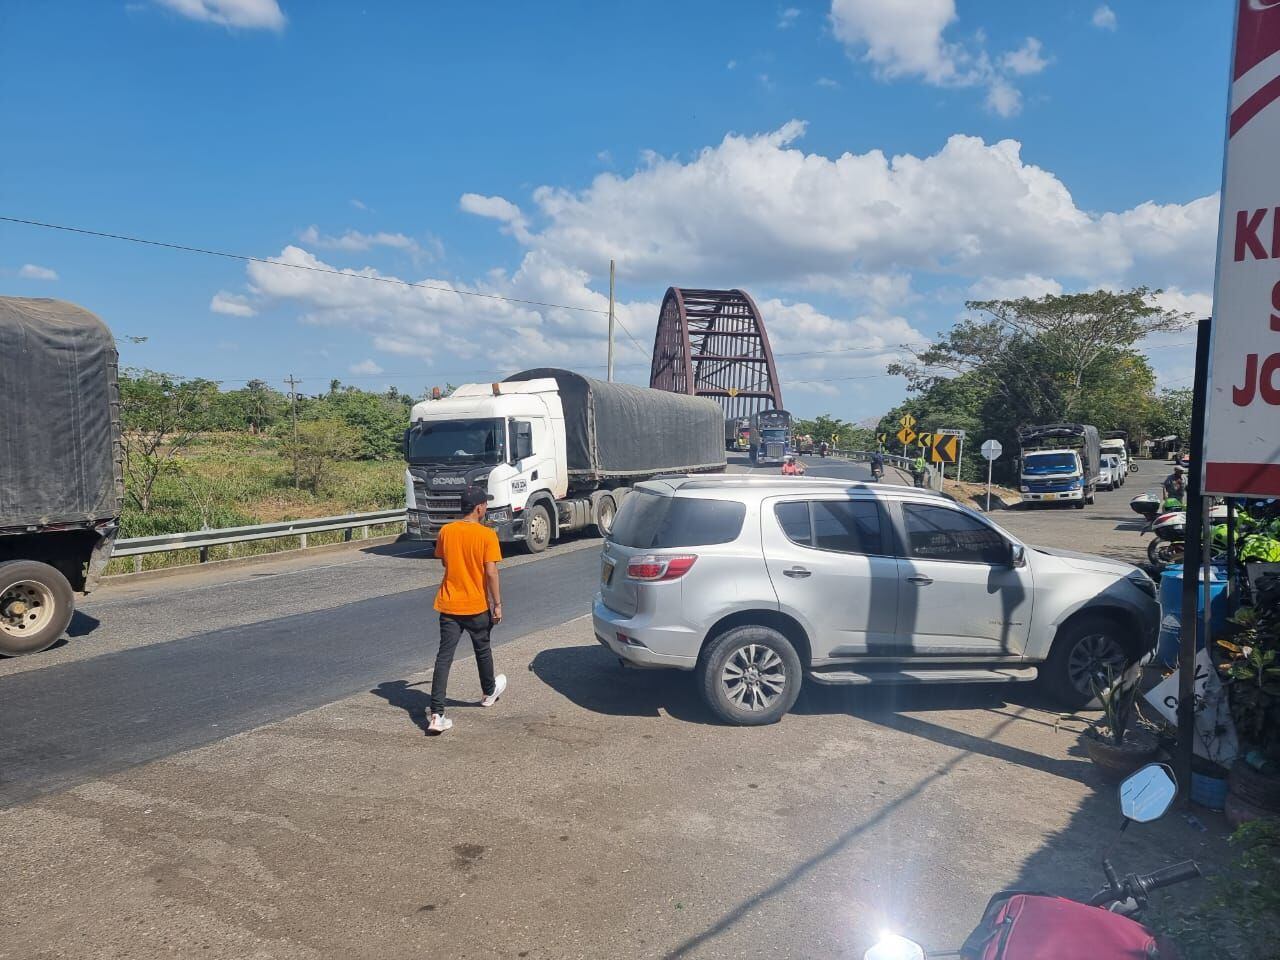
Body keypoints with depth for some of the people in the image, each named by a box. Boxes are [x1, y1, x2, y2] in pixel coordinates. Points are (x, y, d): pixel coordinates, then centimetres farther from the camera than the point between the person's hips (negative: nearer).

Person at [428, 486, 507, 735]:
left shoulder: (446, 531, 1)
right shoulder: (487, 535, -13)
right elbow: (491, 572, -16)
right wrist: (497, 604, -9)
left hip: (449, 605, 3)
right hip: (476, 605, -3)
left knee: (444, 657, -1)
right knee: (483, 650, 21)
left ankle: (437, 715, -9)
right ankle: (489, 692, 44)